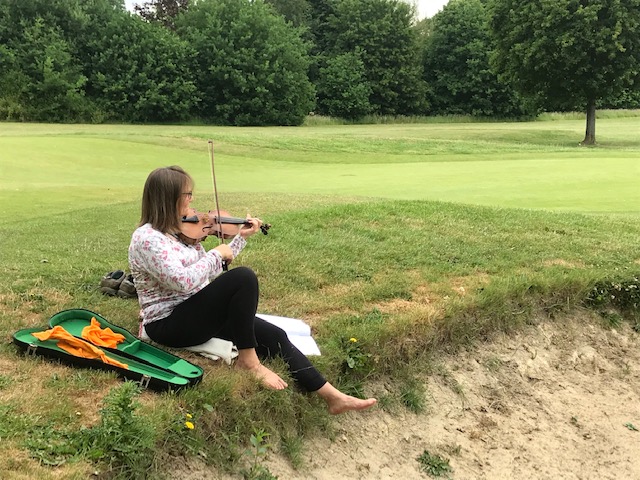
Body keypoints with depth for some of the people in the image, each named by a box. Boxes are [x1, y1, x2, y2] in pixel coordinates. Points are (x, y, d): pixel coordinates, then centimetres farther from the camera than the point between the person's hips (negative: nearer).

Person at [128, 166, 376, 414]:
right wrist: (216, 253, -17)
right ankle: (248, 359, -14)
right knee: (243, 278, -28)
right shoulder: (147, 238, -17)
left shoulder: (180, 231, 11)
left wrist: (241, 237, 15)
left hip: (195, 313, 9)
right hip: (168, 324, -9)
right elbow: (182, 281, -30)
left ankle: (332, 396, -1)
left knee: (273, 335, -6)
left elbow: (212, 271, 17)